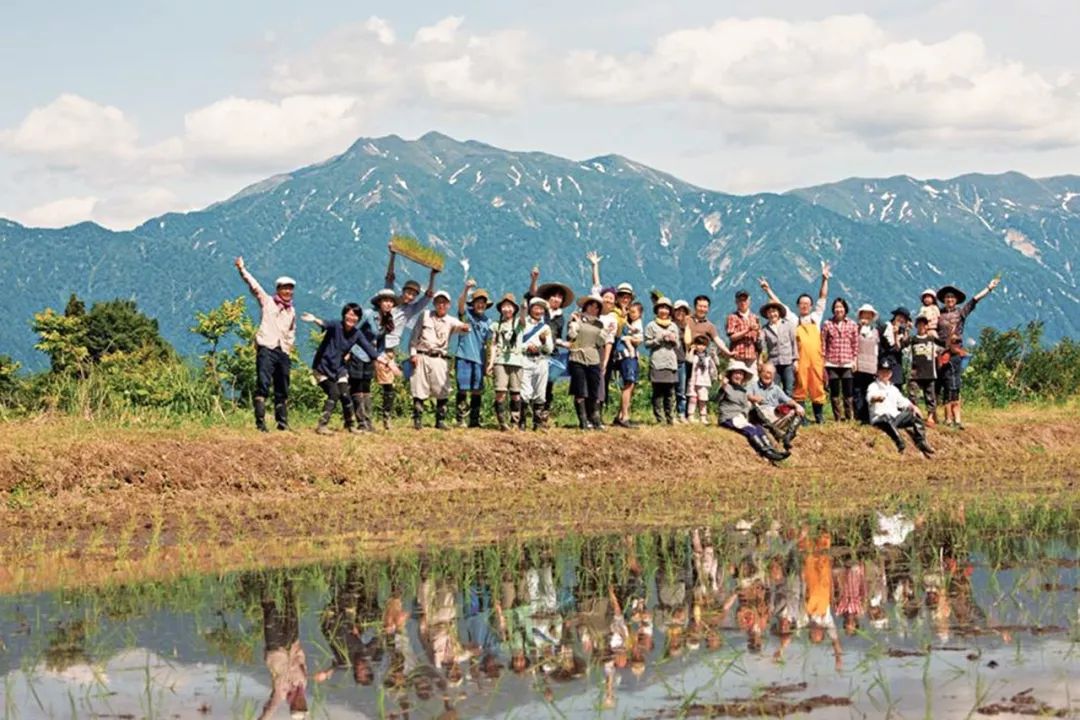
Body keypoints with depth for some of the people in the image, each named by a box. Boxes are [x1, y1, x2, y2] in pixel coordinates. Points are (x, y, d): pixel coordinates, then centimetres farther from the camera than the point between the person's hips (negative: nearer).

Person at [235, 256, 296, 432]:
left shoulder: (292, 311, 20)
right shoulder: (267, 302, 7)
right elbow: (254, 285, -2)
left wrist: (289, 345, 15)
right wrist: (242, 270, -11)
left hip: (283, 352, 5)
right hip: (266, 349, -5)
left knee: (282, 390, 9)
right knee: (263, 385, -13)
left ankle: (282, 422, 17)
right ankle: (260, 422, -17)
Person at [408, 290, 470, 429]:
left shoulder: (450, 321, 9)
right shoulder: (424, 316, 9)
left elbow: (460, 326, -13)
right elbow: (414, 336, 9)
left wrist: (465, 327, -37)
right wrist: (413, 353, -1)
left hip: (439, 359, 1)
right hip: (422, 357, -1)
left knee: (443, 392, -6)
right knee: (419, 391, -3)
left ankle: (440, 420, 2)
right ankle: (417, 420, 2)